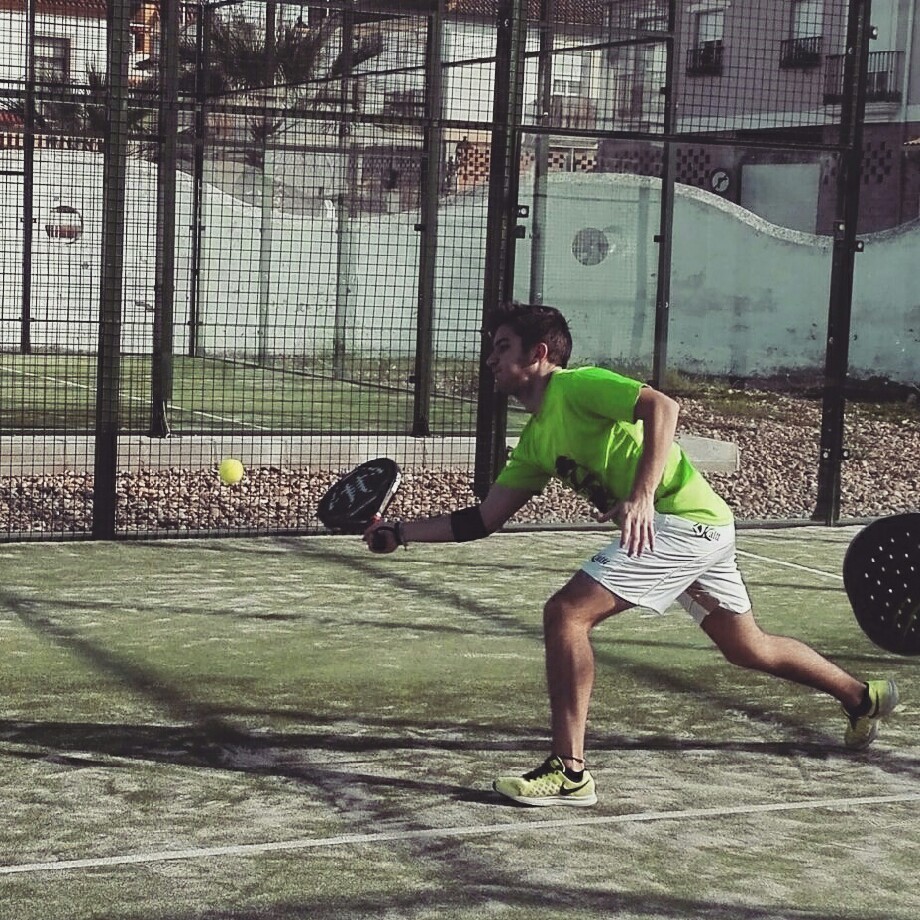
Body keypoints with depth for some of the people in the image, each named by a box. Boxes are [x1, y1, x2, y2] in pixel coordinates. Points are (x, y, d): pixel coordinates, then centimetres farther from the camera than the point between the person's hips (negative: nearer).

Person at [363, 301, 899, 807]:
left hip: (683, 520, -10)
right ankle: (864, 697, 46)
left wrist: (642, 497, -32)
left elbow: (662, 406, -23)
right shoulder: (535, 441, 16)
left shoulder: (575, 386, -10)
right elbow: (484, 520, 16)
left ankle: (569, 772, -13)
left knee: (566, 613, -16)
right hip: (703, 528, 10)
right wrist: (401, 532, 12)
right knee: (748, 648, 25)